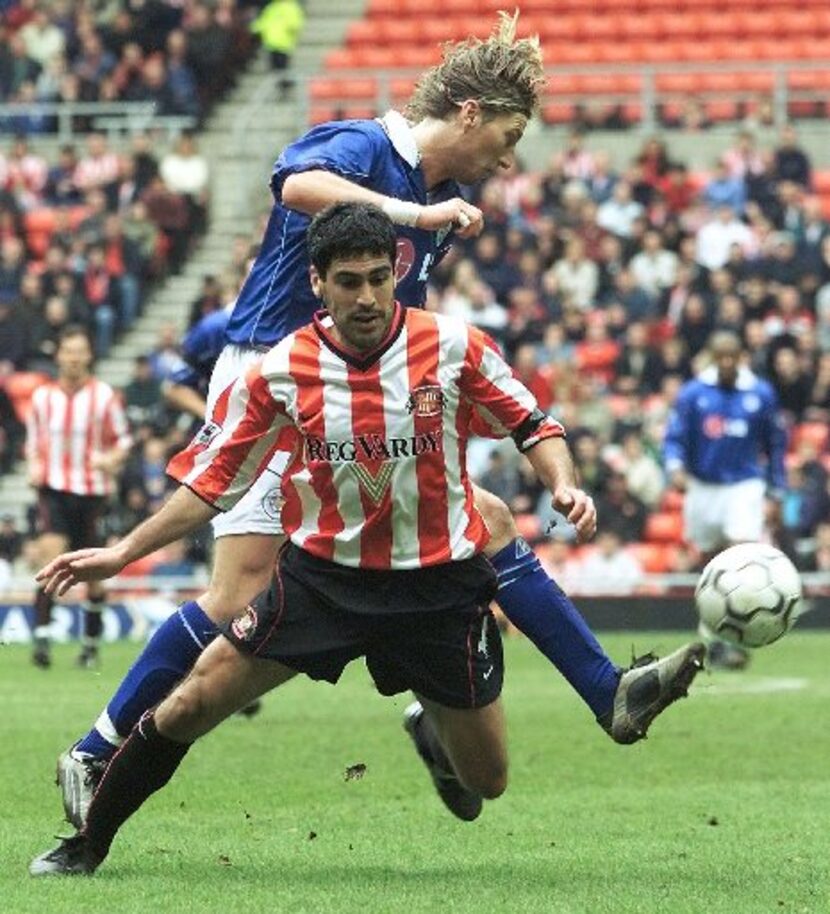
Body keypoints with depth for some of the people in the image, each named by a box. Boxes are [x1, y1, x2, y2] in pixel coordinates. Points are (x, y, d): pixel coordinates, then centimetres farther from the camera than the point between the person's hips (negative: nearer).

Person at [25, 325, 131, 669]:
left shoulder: (104, 396, 0)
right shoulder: (42, 397, 6)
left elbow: (122, 440, 6)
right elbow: (33, 441, 18)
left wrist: (112, 460, -15)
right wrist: (34, 467, -3)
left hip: (91, 491, 0)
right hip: (53, 488, 0)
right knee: (51, 551, -22)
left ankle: (91, 644, 23)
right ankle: (42, 637, -28)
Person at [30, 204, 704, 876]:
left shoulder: (453, 346, -11)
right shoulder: (281, 372, -8)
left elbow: (530, 423, 2)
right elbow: (214, 479, 0)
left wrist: (564, 486, -18)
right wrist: (121, 554, -6)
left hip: (440, 585, 0)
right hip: (321, 574, 0)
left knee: (487, 782, 5)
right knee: (189, 706, -9)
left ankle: (432, 730, 43)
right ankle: (88, 847, 11)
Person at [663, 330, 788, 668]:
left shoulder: (760, 394, 0)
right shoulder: (692, 394, -2)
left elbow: (776, 443, 11)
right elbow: (674, 438, -2)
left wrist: (776, 491, 10)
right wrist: (675, 467, -22)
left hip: (745, 485, -1)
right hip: (703, 487, 1)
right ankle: (715, 638, 28)